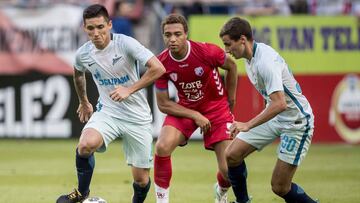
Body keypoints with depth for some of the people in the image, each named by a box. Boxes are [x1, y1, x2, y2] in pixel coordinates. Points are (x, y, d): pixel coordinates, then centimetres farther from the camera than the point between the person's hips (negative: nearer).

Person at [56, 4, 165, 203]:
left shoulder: (126, 43, -18)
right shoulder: (83, 53, -4)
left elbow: (158, 68, -23)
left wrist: (129, 90, -27)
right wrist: (84, 102, 31)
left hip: (137, 117, -2)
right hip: (107, 112, 2)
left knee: (141, 179, 1)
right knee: (86, 144, -31)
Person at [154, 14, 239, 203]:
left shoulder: (207, 52, -24)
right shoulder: (161, 63, -18)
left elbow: (231, 66, -1)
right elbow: (163, 104, -9)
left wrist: (230, 100, 7)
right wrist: (195, 116, -20)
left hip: (216, 108, -1)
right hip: (184, 109, 1)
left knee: (229, 170, -9)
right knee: (162, 147, -27)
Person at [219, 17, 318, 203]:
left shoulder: (266, 61, -28)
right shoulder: (250, 56, 1)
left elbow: (280, 104, -36)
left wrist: (248, 125, -34)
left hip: (296, 122, -9)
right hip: (274, 117, 9)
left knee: (280, 187, -8)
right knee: (232, 154, -2)